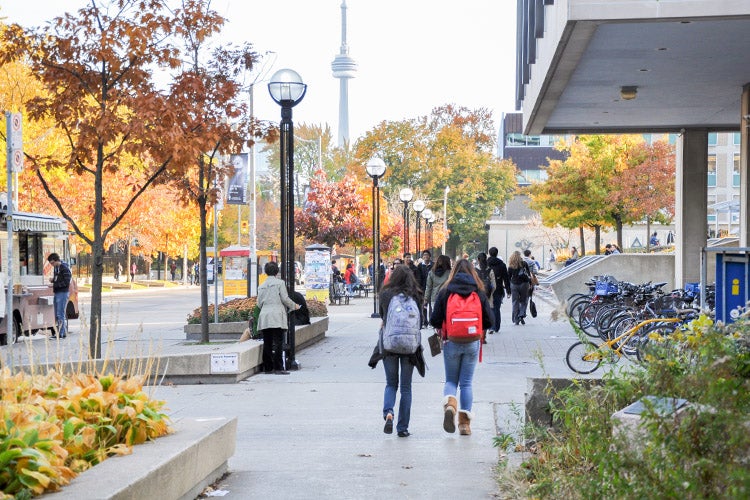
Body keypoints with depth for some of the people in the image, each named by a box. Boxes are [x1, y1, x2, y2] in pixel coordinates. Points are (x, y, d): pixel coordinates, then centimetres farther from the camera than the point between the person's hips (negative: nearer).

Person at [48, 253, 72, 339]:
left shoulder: (65, 268, -12)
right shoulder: (56, 268, 16)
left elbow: (66, 282, -17)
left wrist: (55, 285, -18)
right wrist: (53, 279, 5)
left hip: (63, 293, -9)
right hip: (57, 293, 9)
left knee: (60, 314, -10)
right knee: (57, 315, 9)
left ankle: (62, 333, -8)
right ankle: (58, 332, 13)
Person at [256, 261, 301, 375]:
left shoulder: (261, 286, 14)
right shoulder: (280, 283, -1)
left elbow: (259, 303, 14)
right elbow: (285, 299, -5)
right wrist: (294, 306, 11)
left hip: (264, 317, 5)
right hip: (277, 316, -5)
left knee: (267, 343, 7)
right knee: (277, 343, -5)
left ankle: (268, 367, 10)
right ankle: (278, 368, -8)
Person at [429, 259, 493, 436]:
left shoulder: (445, 291, -4)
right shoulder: (479, 292, 0)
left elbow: (434, 320, -6)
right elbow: (489, 321, 0)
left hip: (451, 343, -1)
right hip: (472, 343, 1)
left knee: (451, 380, 13)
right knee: (466, 383, 10)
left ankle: (449, 404, -17)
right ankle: (465, 422, 7)